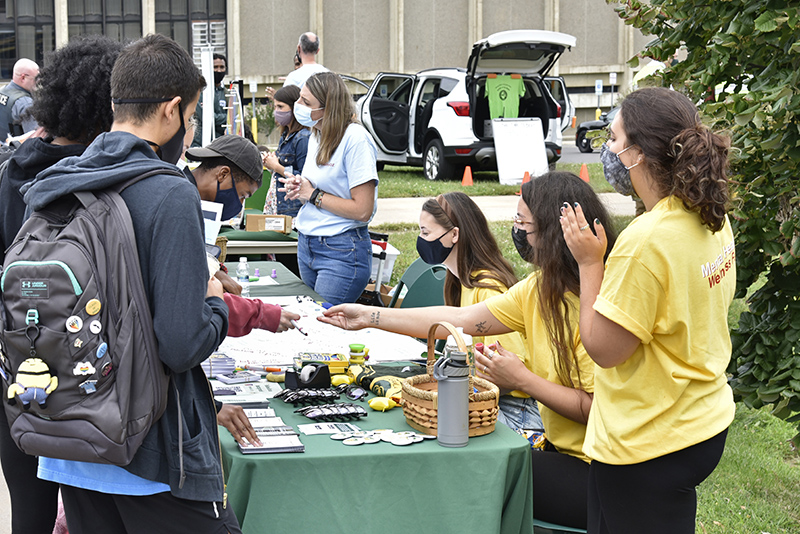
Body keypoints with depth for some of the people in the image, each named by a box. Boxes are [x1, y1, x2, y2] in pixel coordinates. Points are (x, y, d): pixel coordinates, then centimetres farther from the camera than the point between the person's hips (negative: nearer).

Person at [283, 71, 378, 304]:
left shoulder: (355, 139, -18)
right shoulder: (316, 136, 9)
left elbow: (362, 211, -21)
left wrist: (313, 194, -14)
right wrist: (299, 187, 2)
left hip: (342, 252, -9)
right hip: (306, 244, 9)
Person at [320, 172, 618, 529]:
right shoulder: (538, 288, 4)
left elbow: (596, 407, -26)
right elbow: (462, 320, 6)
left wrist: (521, 379, -18)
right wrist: (369, 316, 7)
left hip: (592, 473, -7)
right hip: (561, 450, 7)